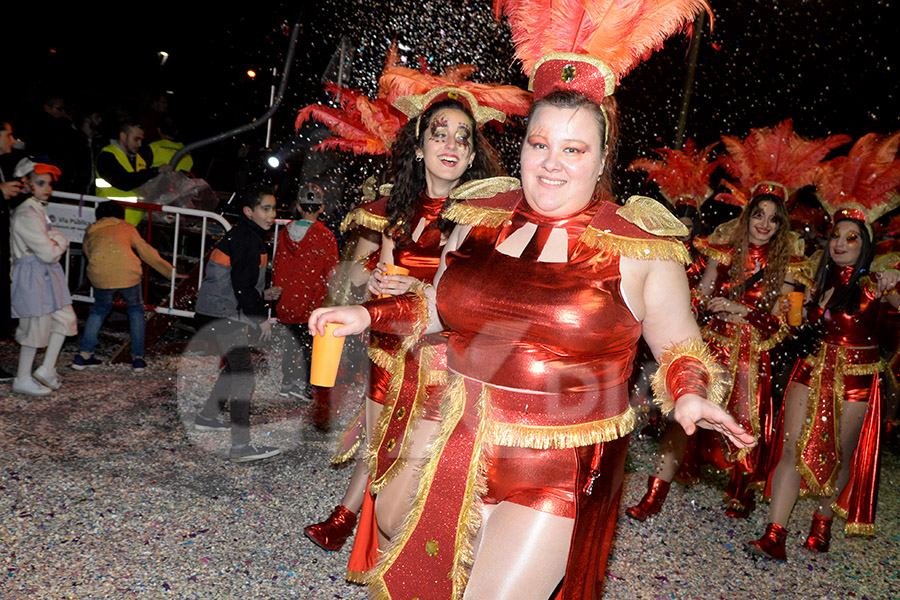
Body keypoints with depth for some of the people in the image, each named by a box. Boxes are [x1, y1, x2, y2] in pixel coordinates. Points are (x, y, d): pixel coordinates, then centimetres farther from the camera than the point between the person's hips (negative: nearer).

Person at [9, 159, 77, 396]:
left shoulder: (38, 210, 12)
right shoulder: (26, 215, -19)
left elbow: (57, 239, 14)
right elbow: (48, 253, -21)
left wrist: (56, 243, -6)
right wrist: (59, 246, -3)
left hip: (48, 273, 10)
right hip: (32, 276, -10)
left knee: (64, 318, 11)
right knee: (36, 327, 1)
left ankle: (47, 370, 19)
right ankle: (22, 380, 15)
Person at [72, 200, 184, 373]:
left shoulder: (90, 232, 30)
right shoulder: (126, 227, 26)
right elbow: (147, 252, 27)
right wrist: (170, 271, 35)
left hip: (100, 277, 2)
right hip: (128, 274, -1)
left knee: (99, 310, 28)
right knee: (136, 310, 22)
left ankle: (83, 355, 22)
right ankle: (138, 358, 19)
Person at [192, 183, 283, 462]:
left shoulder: (242, 235, 16)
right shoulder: (248, 239, -16)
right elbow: (242, 285, -21)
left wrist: (263, 294, 13)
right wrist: (261, 318, -11)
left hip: (222, 312, 11)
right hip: (225, 315, -11)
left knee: (236, 365, 24)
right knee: (243, 374, -14)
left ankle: (207, 417, 38)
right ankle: (241, 446, -16)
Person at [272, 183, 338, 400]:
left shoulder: (285, 233, 3)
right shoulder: (325, 236, -11)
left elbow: (276, 267, 10)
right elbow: (331, 271, -7)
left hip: (287, 301, 5)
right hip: (313, 301, -5)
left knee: (294, 339, 18)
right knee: (310, 341, 6)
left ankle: (287, 383, 22)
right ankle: (301, 383, 1)